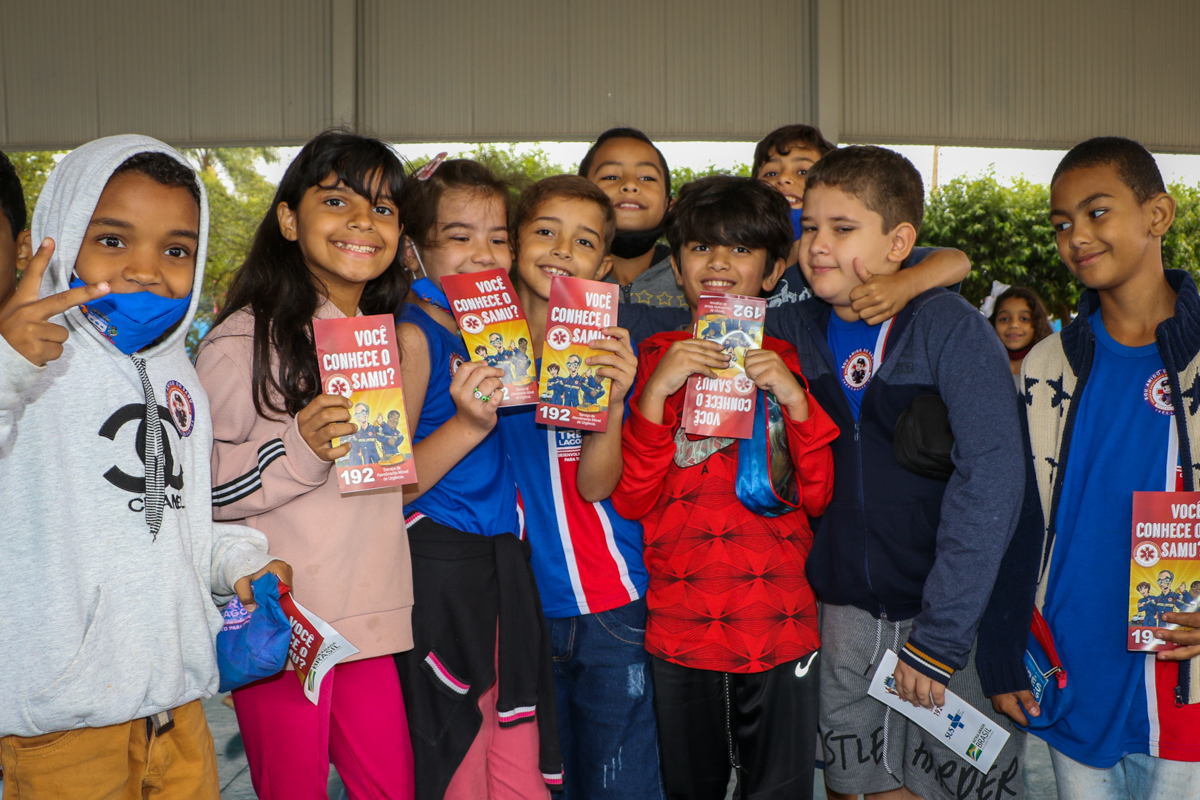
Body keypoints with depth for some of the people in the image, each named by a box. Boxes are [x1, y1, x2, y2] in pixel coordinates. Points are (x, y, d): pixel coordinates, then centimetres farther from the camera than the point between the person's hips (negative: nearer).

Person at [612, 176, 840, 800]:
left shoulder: (789, 361, 6)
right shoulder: (654, 357, 3)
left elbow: (818, 496, -1)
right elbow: (630, 501, -6)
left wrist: (794, 399, -14)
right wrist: (655, 392, -17)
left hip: (781, 627, 0)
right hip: (680, 625, 0)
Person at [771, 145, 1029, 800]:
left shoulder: (952, 328, -11)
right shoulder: (791, 330, 1)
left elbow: (990, 481, -18)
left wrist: (939, 635, -20)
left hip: (955, 611, -3)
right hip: (842, 615, 3)